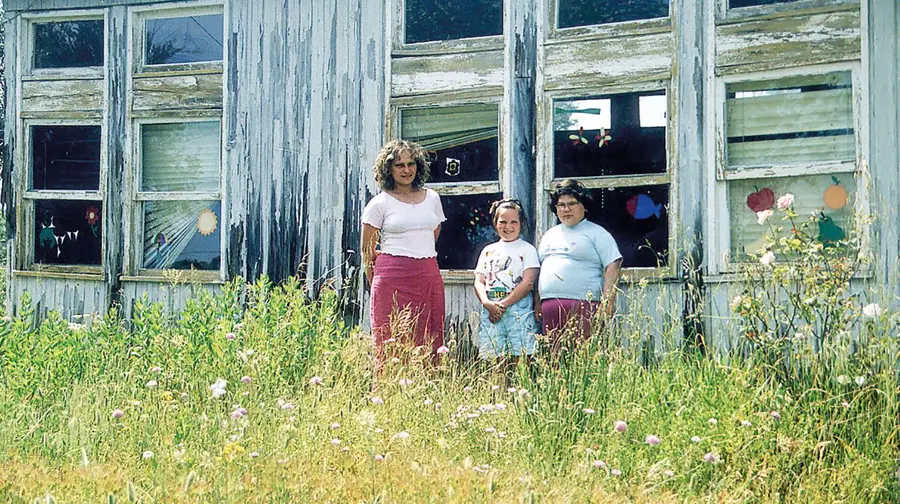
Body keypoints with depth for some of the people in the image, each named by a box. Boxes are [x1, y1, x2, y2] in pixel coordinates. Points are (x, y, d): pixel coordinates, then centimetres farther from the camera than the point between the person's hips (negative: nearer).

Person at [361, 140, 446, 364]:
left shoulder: (432, 198, 14)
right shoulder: (380, 203, 2)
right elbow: (368, 251, 5)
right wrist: (377, 285, 5)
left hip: (429, 276, 4)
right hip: (393, 278, -4)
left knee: (428, 344, -1)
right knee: (392, 346, -7)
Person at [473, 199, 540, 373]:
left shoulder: (527, 249, 7)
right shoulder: (488, 250, 20)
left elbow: (528, 282, -4)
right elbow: (479, 282, 12)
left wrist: (503, 304, -11)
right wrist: (487, 303, -8)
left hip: (519, 308, -3)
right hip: (491, 311, 4)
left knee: (519, 358, -12)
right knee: (499, 360, -2)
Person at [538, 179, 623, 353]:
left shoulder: (597, 233, 5)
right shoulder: (549, 235, 23)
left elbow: (613, 267, -3)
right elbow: (539, 270, 25)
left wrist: (607, 302, -12)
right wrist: (537, 304, 15)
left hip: (583, 305, -5)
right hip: (549, 308, 6)